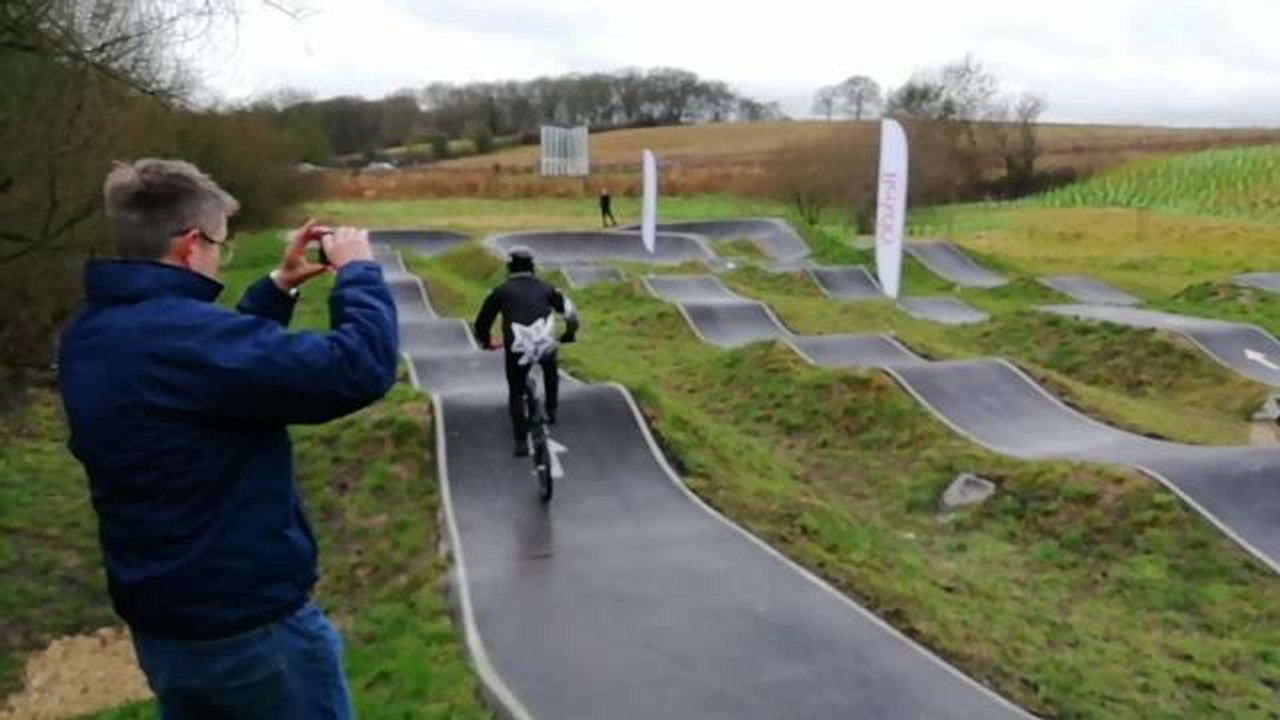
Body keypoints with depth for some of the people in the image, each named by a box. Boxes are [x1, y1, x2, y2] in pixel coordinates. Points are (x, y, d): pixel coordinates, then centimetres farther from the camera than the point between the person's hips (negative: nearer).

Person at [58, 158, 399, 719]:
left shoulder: (88, 335, 1)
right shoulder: (184, 335, -28)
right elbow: (361, 369, -30)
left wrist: (278, 287, 12)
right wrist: (357, 271, -15)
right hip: (253, 624, -8)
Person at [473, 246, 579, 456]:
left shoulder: (502, 291, 12)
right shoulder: (545, 287, 17)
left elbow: (483, 320, 17)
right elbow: (570, 311, 26)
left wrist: (484, 342, 36)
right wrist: (570, 333, 44)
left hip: (517, 350, -2)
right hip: (545, 344, 2)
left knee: (516, 394, 17)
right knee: (551, 371, 37)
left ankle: (521, 442, 9)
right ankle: (551, 411, 39)